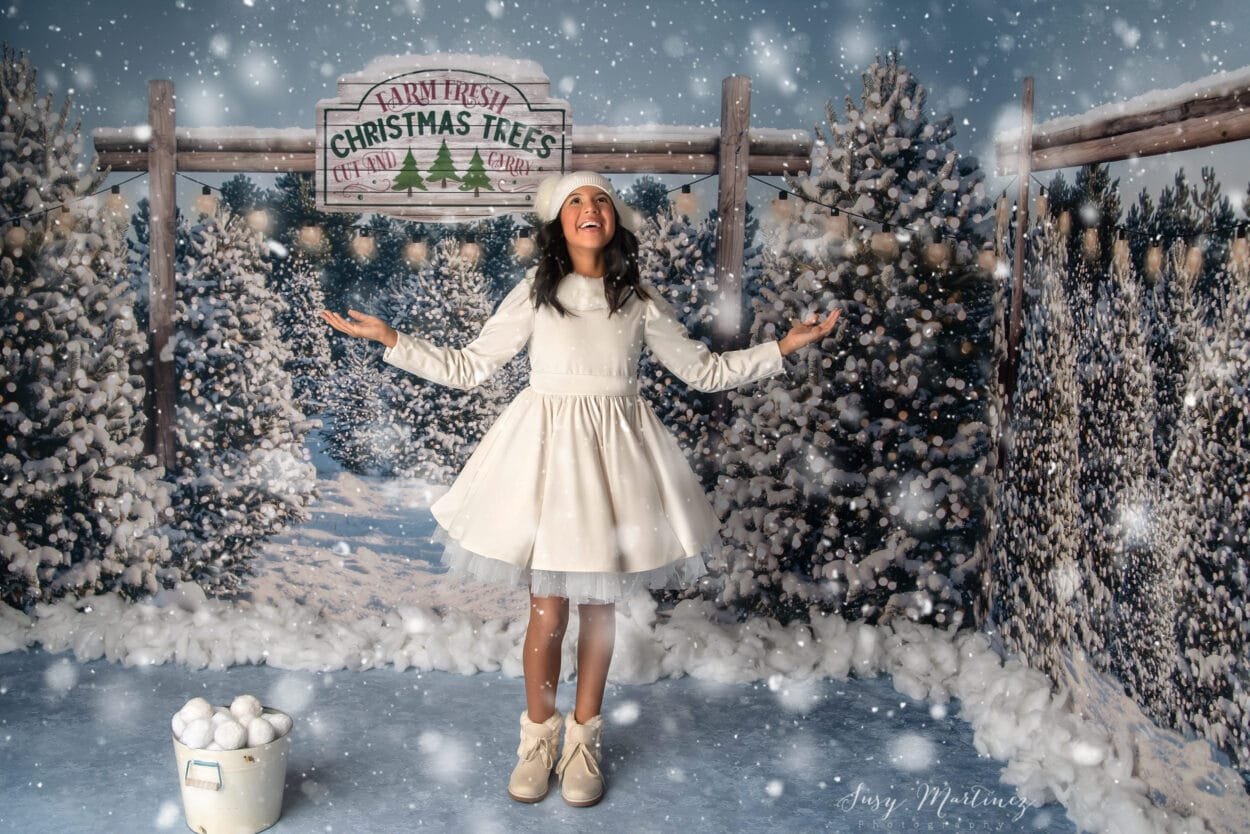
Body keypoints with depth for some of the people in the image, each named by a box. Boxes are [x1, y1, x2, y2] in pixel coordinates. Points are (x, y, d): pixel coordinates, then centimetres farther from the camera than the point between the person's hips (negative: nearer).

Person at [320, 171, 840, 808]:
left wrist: (785, 346, 5)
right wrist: (390, 339, -2)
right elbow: (466, 368, 4)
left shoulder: (640, 302, 4)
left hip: (615, 452, 2)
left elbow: (705, 371, 10)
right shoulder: (533, 294, 0)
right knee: (547, 608, 1)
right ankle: (538, 737, 23)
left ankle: (584, 737, 26)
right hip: (546, 446, -1)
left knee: (598, 603, 9)